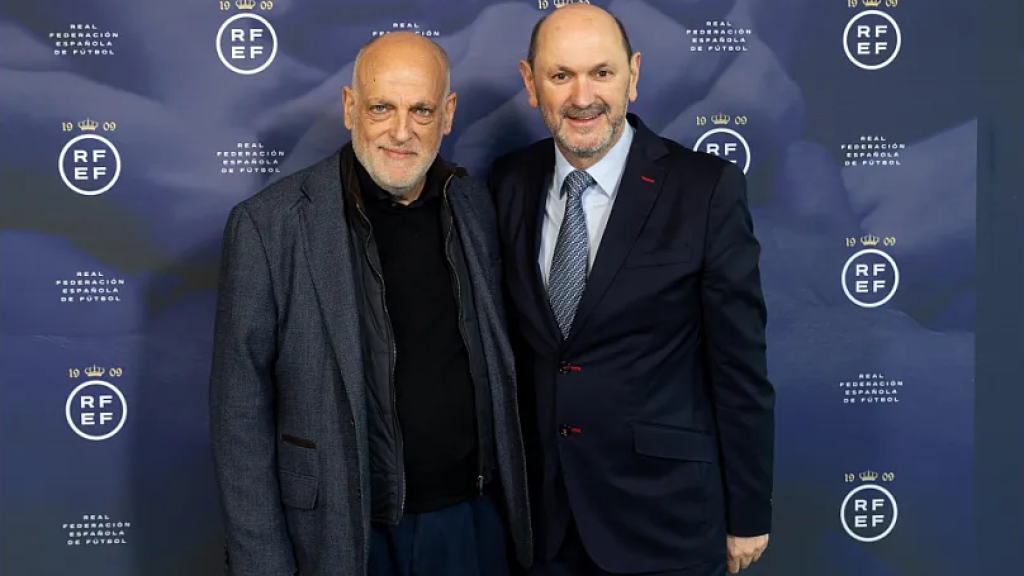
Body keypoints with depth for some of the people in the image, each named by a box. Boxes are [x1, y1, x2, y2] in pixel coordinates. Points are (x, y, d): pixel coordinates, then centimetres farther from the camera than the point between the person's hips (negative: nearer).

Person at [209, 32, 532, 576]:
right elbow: (240, 407, -10)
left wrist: (510, 493, 7)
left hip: (471, 517, 4)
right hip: (341, 531, -3)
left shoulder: (474, 204, 1)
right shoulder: (268, 224, -13)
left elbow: (493, 360, 9)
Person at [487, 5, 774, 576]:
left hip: (663, 514, -3)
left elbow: (740, 364, -8)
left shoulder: (707, 188, -12)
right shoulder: (509, 181, 0)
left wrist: (748, 514, -4)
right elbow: (509, 338, 7)